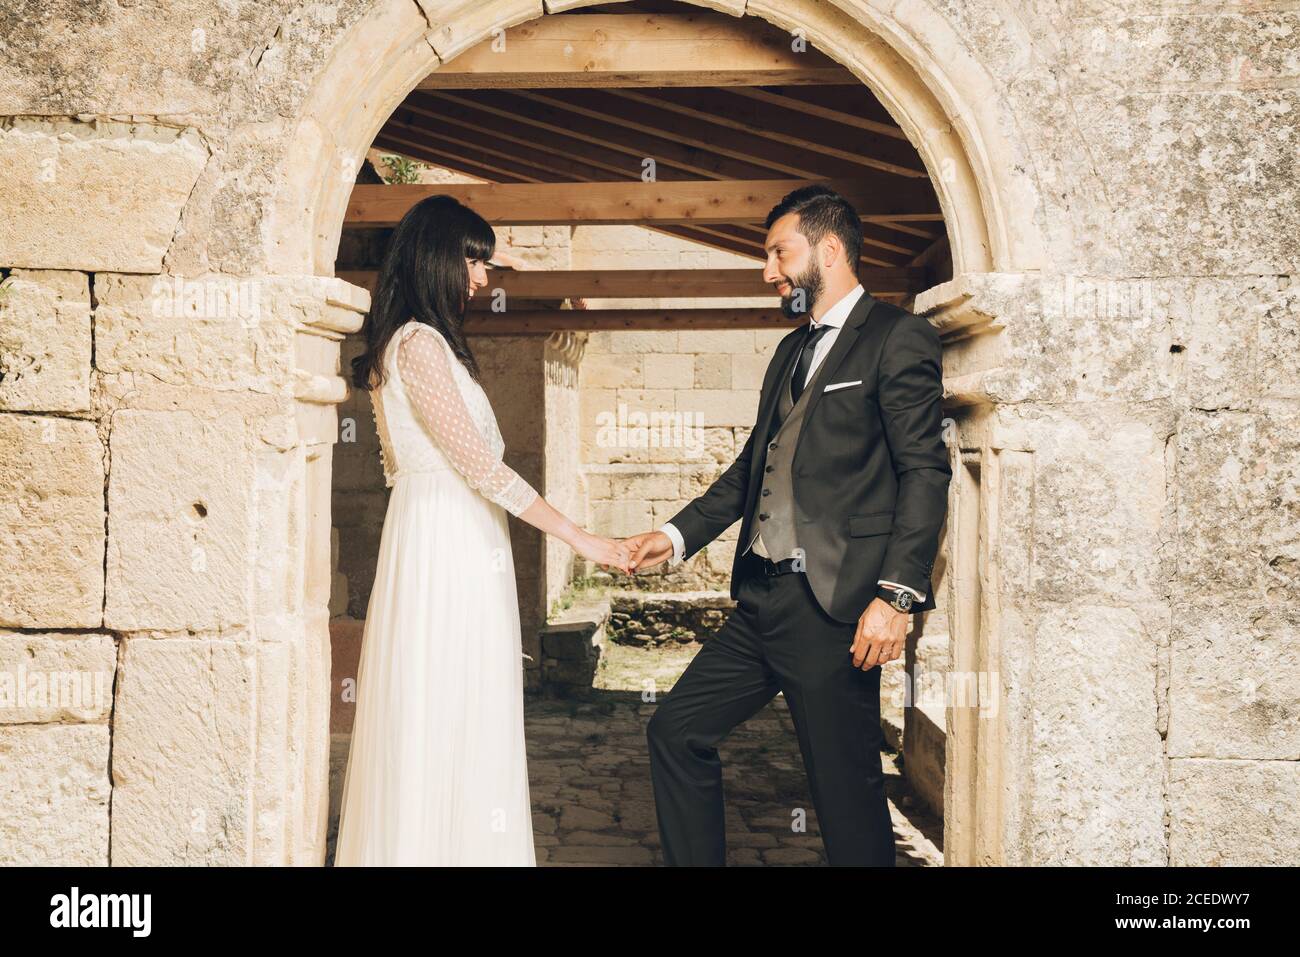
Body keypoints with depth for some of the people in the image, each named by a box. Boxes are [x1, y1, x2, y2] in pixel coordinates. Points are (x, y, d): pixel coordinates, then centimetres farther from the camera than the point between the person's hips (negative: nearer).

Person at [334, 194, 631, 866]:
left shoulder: (405, 344, 17)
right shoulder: (421, 343, -14)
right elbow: (479, 463, -19)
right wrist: (580, 539, -17)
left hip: (457, 548, 10)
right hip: (445, 548, -10)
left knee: (444, 726, 13)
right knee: (446, 726, -3)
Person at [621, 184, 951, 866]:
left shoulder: (898, 339, -5)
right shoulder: (792, 350, 21)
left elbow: (925, 473, -13)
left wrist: (897, 595, -21)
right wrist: (677, 535, 14)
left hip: (835, 607, -8)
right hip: (763, 601, 9)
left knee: (847, 792, 0)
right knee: (676, 731, 10)